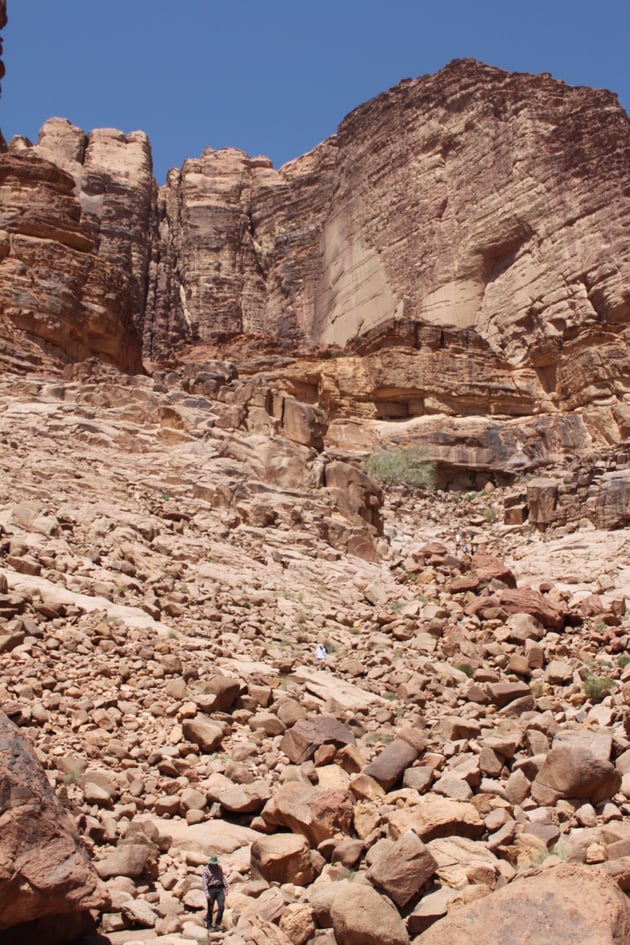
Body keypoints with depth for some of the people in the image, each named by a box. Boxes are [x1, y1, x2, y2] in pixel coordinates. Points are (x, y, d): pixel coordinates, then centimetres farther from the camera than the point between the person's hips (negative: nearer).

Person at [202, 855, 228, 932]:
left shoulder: (219, 866, 12)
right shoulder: (206, 869, -3)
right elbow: (204, 881, -10)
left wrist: (226, 887, 13)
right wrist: (206, 893, -20)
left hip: (220, 889, 3)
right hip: (211, 889, -3)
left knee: (221, 906, -9)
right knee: (210, 908, 1)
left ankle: (218, 925, -1)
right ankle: (209, 925, 16)